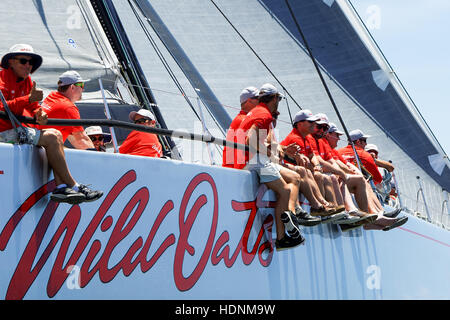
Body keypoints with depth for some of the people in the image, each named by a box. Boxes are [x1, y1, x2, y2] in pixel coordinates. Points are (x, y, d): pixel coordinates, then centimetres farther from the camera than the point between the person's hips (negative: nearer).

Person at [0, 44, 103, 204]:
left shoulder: (27, 81, 17)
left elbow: (33, 108, 14)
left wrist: (39, 115, -11)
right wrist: (29, 99, -30)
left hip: (19, 128, 9)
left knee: (56, 134, -6)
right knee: (50, 138, -20)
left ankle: (60, 186, -19)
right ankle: (73, 186, -17)